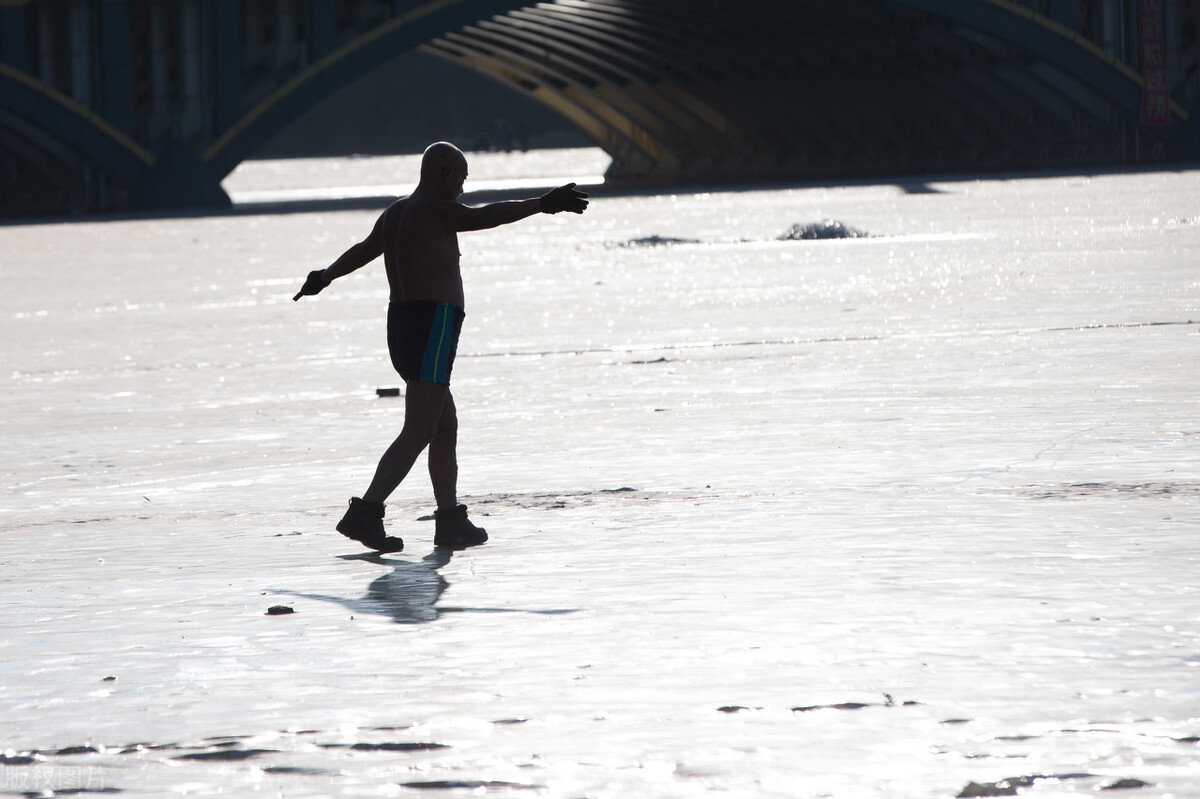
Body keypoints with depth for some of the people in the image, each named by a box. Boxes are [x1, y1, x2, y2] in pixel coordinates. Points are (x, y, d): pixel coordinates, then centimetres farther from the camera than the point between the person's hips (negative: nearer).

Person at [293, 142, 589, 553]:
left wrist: (326, 276, 46)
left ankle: (450, 521, 16)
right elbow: (485, 216, -24)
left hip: (402, 323, 10)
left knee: (446, 429, 15)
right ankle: (365, 513, -19)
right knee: (418, 434, -12)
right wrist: (541, 205, -28)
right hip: (433, 327, -10)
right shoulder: (435, 211, -11)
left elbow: (362, 250, 34)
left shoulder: (395, 214, 17)